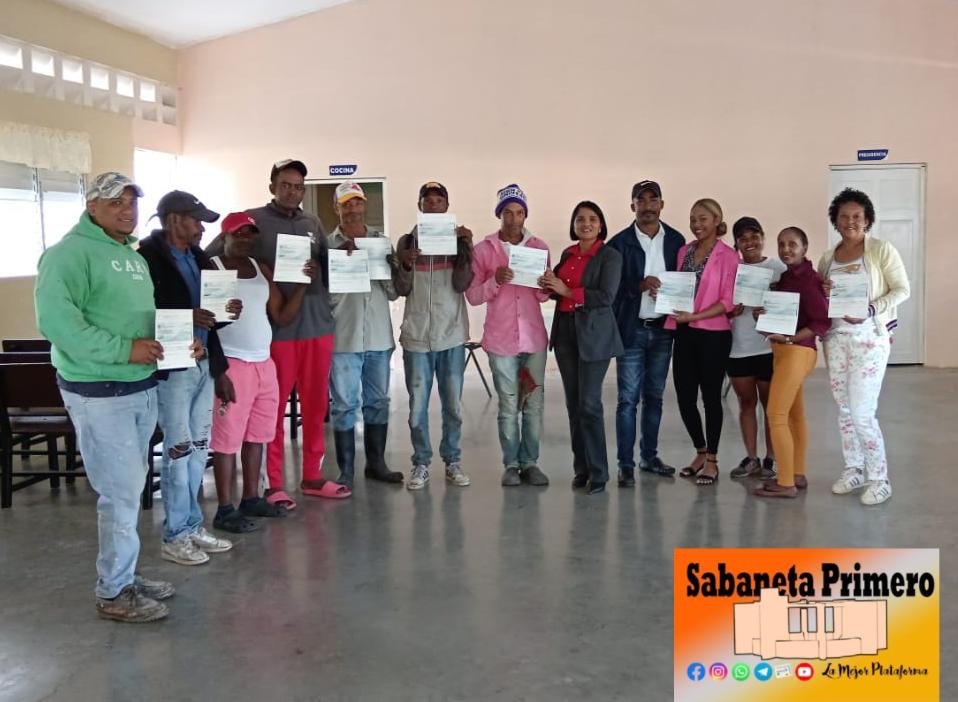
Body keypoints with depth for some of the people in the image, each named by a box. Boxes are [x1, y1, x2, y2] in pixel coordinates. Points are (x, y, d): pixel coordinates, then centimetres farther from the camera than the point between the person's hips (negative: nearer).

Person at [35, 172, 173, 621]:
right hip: (99, 393, -9)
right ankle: (113, 594, 10)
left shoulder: (133, 255, 15)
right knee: (121, 492, -4)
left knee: (128, 488, 16)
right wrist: (123, 349, -25)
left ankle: (124, 576, 29)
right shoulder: (70, 252, -13)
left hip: (141, 387, 9)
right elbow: (55, 319, -24)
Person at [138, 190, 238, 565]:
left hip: (203, 364, 8)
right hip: (171, 368, -8)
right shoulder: (148, 257, -10)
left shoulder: (197, 257, 14)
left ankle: (193, 526, 24)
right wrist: (186, 317, -26)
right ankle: (175, 537, 12)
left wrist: (226, 311, 4)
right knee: (179, 449, -1)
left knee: (198, 447, 12)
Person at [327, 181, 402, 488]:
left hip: (379, 336, 3)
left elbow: (394, 292, 6)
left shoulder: (381, 241, 8)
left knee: (378, 401, 12)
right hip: (343, 338, -3)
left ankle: (376, 463, 24)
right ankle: (346, 470, 12)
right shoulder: (328, 244, 0)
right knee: (345, 405, 2)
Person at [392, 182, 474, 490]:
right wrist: (404, 263, -18)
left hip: (452, 335, 0)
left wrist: (465, 247, -16)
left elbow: (462, 284, -7)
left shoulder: (458, 239, 4)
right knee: (418, 404, 3)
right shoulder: (407, 241, 4)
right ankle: (421, 463, 14)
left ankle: (452, 460, 19)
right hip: (417, 335, 0)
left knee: (453, 404, 6)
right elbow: (402, 289, 0)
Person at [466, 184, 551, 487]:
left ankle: (530, 462, 15)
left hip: (534, 337, 2)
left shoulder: (539, 247, 7)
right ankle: (511, 464, 13)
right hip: (501, 340, -2)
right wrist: (495, 280, -18)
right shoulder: (483, 249, 1)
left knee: (534, 404, 5)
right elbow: (472, 296, -2)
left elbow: (545, 296, 8)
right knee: (508, 406, 4)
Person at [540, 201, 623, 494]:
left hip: (594, 334, -6)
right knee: (573, 402, 8)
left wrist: (567, 290, -16)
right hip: (565, 331, 6)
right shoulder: (567, 254, 12)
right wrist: (549, 286, -1)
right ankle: (581, 468, 17)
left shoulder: (610, 256, -5)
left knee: (589, 403, -7)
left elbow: (606, 296, -15)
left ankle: (598, 473, 1)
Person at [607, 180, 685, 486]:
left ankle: (649, 456, 24)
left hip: (662, 329, 3)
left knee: (654, 396, 12)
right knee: (628, 398, -3)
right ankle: (626, 464, 3)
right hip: (631, 330, -3)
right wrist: (639, 286, -19)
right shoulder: (619, 242, -2)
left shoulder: (676, 240, 7)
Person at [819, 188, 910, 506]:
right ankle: (853, 469, 25)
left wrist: (871, 309, -21)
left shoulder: (882, 250, -5)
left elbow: (902, 290, -7)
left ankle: (879, 479, 6)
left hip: (869, 339, -5)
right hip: (835, 339, 5)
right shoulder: (827, 258, 9)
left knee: (862, 414, -8)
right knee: (845, 410, 11)